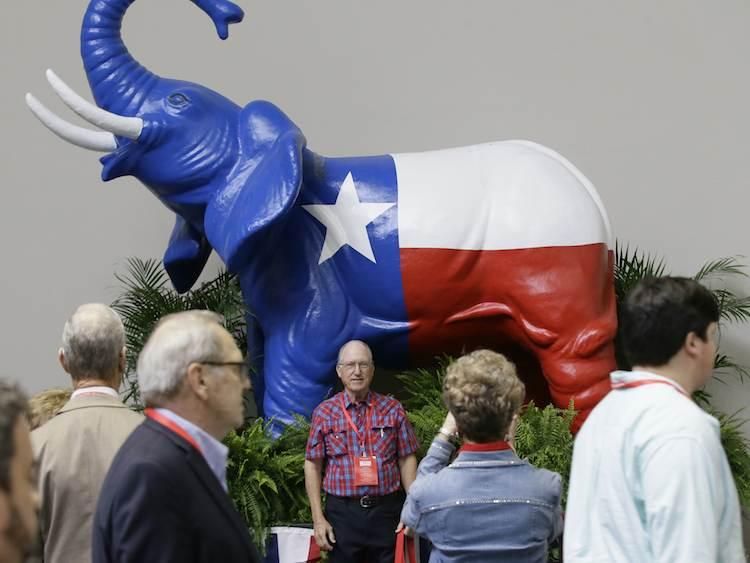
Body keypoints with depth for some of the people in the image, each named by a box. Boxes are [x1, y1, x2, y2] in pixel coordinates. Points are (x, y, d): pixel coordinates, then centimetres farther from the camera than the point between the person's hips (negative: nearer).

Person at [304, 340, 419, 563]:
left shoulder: (393, 409, 3)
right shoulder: (324, 412, 1)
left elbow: (407, 460, 6)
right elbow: (313, 465, 3)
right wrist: (318, 519, -2)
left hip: (387, 511, 1)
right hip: (342, 512, 0)